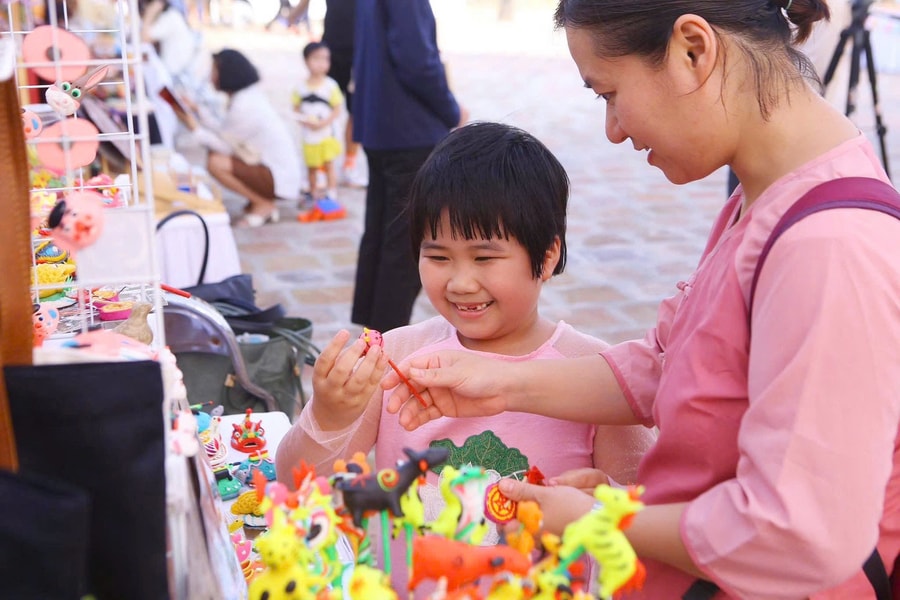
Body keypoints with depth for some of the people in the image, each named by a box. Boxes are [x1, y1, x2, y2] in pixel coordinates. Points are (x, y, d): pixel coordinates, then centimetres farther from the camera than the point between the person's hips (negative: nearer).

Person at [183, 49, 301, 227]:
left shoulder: (243, 107, -21)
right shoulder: (250, 95, 7)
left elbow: (225, 146, -14)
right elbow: (225, 134, 9)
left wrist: (196, 129, -7)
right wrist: (198, 113, 9)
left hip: (278, 177, -10)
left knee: (216, 163, -21)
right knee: (215, 155, 15)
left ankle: (263, 205, -5)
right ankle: (263, 201, 11)